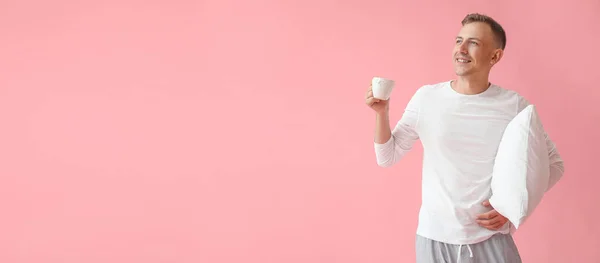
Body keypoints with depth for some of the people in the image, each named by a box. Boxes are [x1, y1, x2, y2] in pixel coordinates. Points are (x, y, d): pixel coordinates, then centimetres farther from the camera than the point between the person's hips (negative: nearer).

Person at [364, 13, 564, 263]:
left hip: (490, 240, -1)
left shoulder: (514, 106, -5)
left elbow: (553, 163, 5)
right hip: (433, 238, 1)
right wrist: (382, 113, -11)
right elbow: (387, 158, 5)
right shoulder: (426, 97, -2)